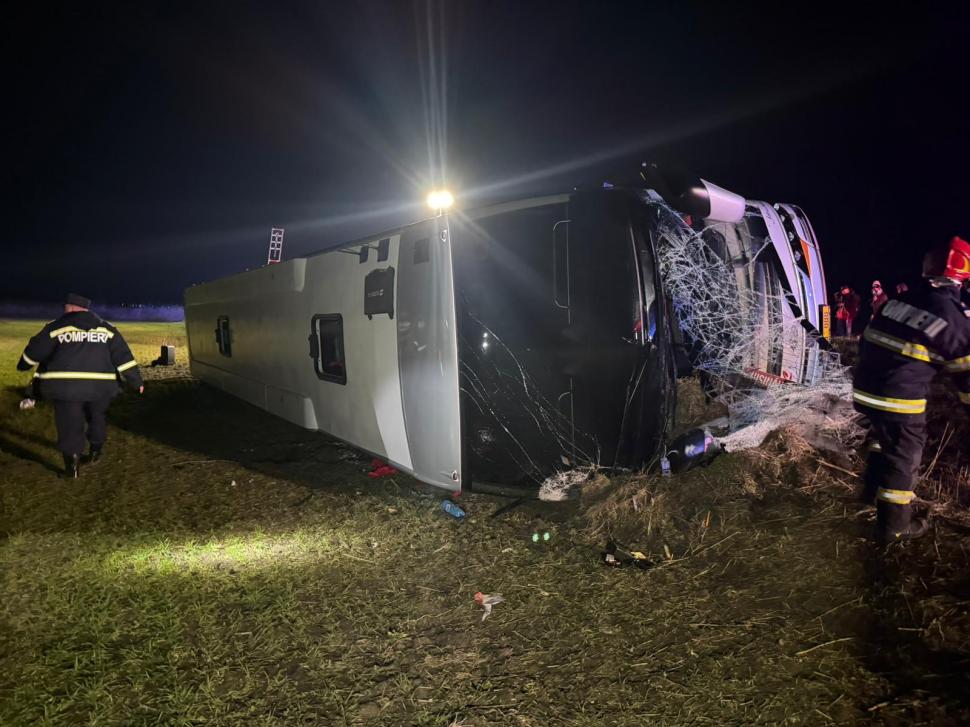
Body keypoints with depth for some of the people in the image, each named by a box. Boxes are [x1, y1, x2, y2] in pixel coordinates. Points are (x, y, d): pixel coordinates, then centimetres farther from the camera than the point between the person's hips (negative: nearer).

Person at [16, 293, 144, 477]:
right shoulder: (106, 328, 8)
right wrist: (136, 381, 7)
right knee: (96, 417, 23)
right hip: (100, 385, 3)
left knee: (69, 424, 4)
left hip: (65, 386, -2)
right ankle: (95, 451, 32)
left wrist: (23, 365, 31)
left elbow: (35, 350, 11)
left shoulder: (56, 327, 2)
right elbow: (122, 355, 5)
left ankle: (72, 461, -1)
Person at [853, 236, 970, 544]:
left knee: (884, 438, 30)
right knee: (903, 455, 7)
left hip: (866, 388, 7)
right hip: (900, 399, -7)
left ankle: (873, 488, 48)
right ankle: (893, 525, 17)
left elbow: (867, 342, 18)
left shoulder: (899, 300, 9)